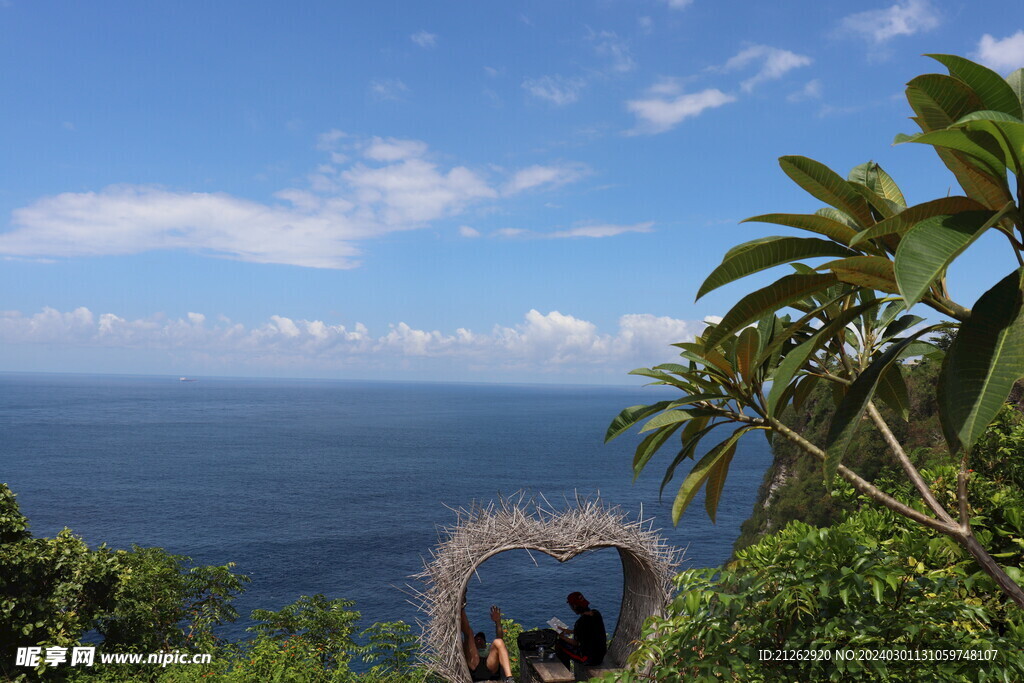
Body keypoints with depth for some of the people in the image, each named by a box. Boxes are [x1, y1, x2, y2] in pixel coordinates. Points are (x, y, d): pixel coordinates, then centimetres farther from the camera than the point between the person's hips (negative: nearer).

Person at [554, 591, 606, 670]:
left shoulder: (581, 622, -26)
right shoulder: (596, 613, -3)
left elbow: (576, 643, -11)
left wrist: (563, 637, 4)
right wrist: (570, 631, 18)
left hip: (590, 659, -8)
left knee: (559, 645, 8)